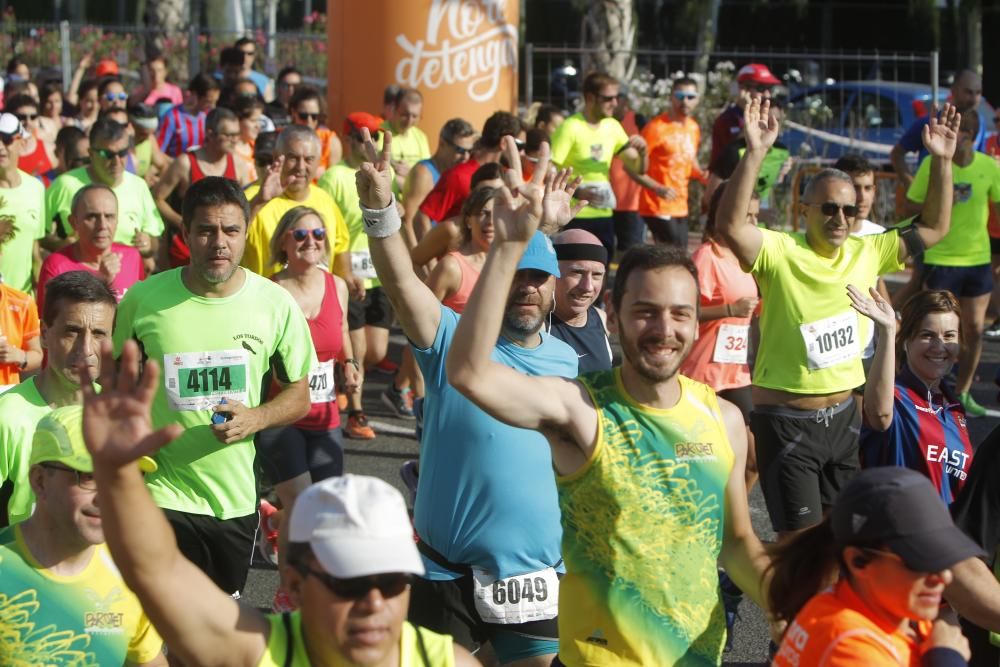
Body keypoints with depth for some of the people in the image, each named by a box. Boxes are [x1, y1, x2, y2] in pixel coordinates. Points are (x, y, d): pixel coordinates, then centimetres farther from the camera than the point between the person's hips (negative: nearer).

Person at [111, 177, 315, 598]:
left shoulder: (276, 304, -3)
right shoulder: (142, 301, -7)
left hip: (237, 500, 3)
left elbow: (299, 396, 6)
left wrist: (255, 417, -14)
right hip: (162, 496, -3)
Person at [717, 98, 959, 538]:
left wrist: (942, 160, -2)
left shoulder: (866, 251, 2)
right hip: (786, 420, -6)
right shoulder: (779, 252, -15)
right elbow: (729, 225, -32)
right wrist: (755, 153, -41)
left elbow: (934, 228, 9)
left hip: (843, 414, 6)